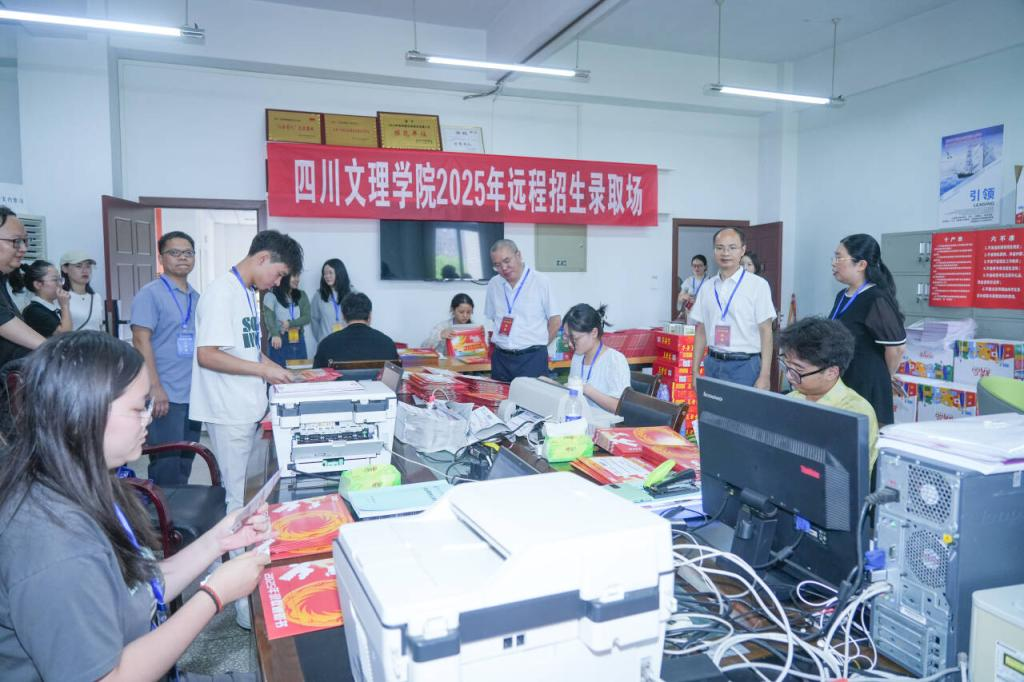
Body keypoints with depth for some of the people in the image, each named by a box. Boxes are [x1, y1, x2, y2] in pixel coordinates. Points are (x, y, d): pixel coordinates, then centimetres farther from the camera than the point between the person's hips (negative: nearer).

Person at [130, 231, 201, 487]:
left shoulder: (196, 297, 13)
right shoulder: (150, 294, -6)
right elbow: (141, 341, -12)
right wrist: (155, 388, -19)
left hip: (194, 396, 7)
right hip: (166, 396, -7)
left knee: (185, 466, 14)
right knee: (167, 469, -1)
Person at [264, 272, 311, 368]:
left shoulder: (302, 295, 11)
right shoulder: (271, 296, -4)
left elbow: (307, 318, 3)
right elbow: (269, 317, -17)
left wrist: (290, 324, -15)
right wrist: (275, 334, -34)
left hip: (298, 342, 4)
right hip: (280, 341, -4)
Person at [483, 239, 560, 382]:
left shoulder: (540, 282, -6)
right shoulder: (493, 284, 7)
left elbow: (555, 321, -2)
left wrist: (537, 345, 2)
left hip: (532, 359, -4)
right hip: (501, 358, 4)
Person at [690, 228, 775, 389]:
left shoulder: (757, 285, -6)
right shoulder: (706, 288, 7)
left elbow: (766, 332, -7)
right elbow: (701, 331, 10)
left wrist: (764, 376, -11)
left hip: (744, 365, -4)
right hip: (712, 364, 4)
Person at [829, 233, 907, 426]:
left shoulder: (876, 299, -17)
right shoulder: (842, 297, 10)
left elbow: (896, 346, -15)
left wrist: (883, 378, -1)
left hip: (866, 388, -8)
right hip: (839, 385, 8)